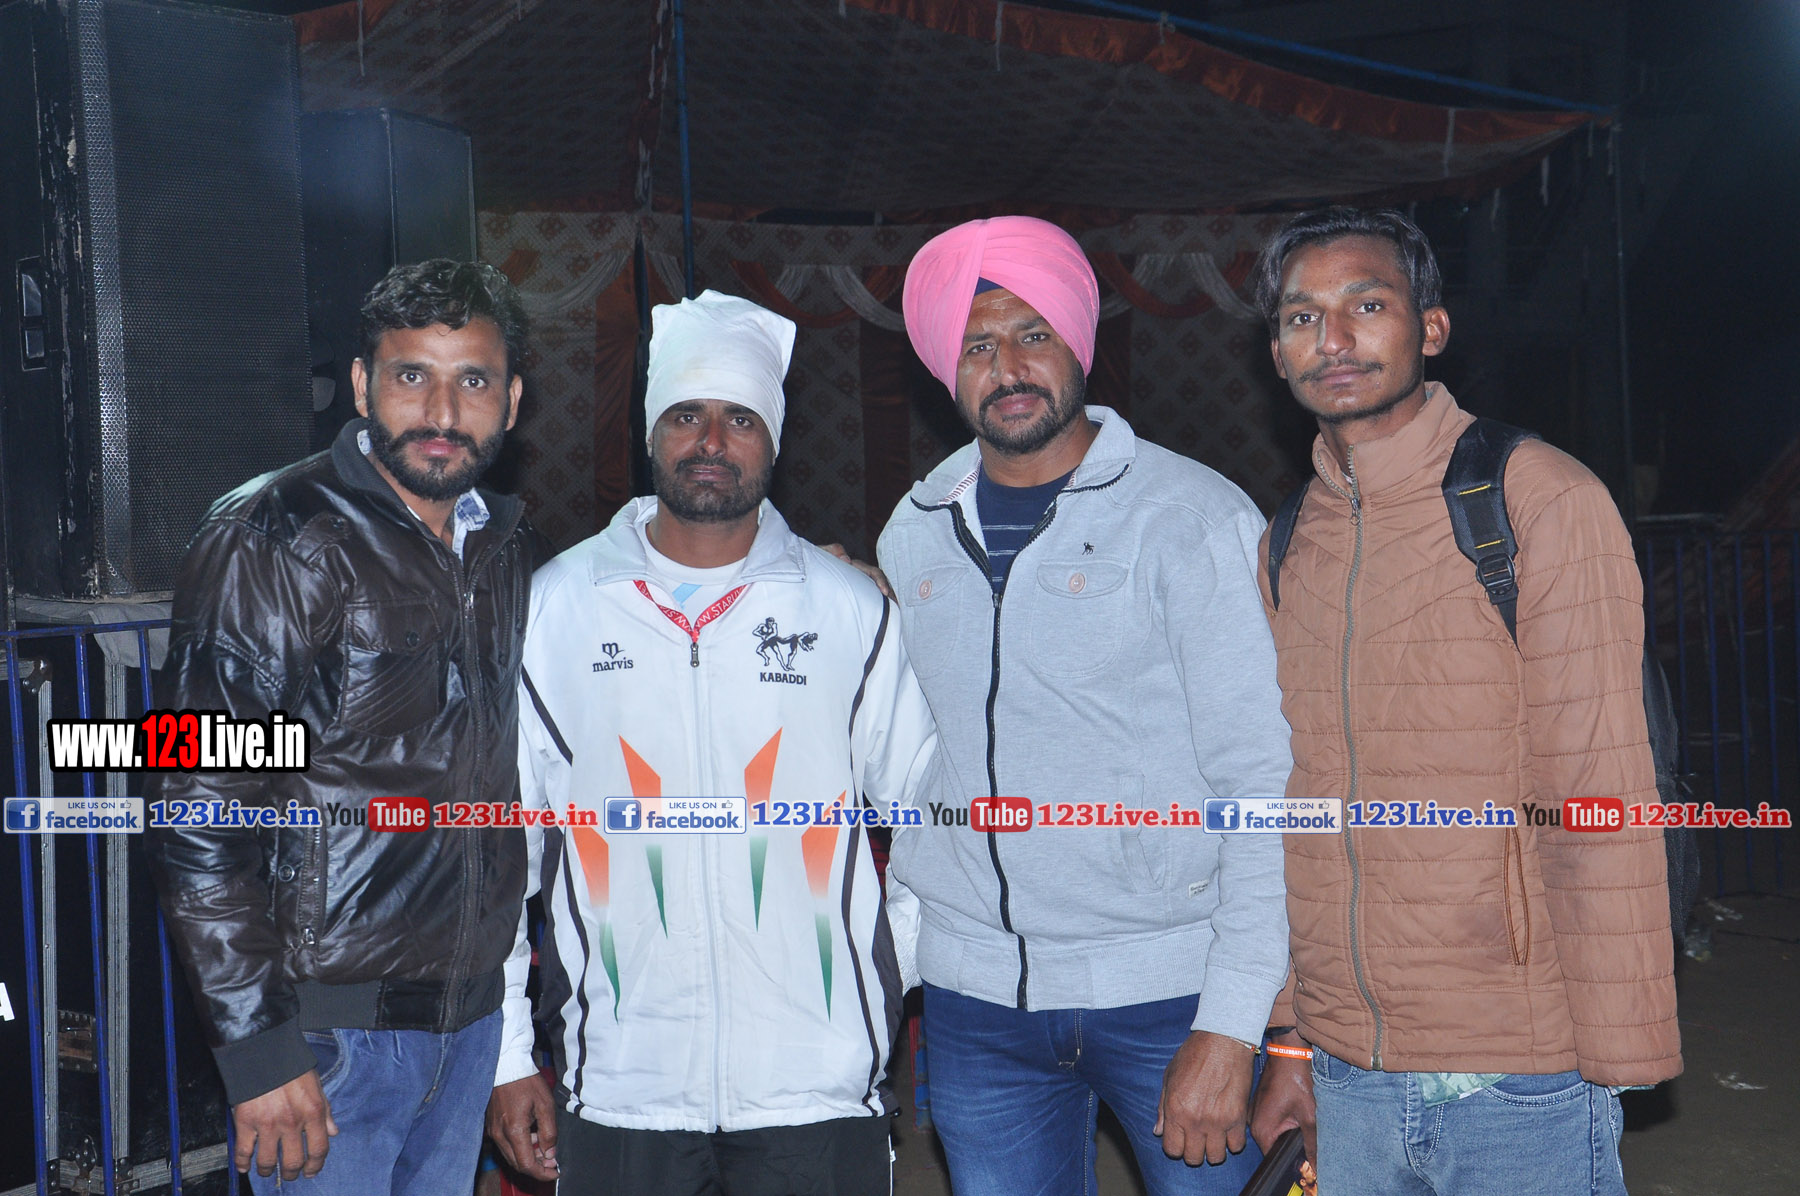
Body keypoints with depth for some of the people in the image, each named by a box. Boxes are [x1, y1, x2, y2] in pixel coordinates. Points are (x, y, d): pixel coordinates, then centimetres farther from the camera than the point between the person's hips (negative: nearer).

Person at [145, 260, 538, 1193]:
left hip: (472, 1015, 6)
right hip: (329, 1032, -6)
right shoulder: (273, 541, -12)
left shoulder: (504, 547, 9)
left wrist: (515, 958, 16)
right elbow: (198, 815, -16)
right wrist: (258, 1047, -19)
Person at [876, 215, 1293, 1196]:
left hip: (1170, 986, -3)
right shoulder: (913, 537, 7)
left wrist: (1229, 1027, -16)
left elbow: (1264, 782, -11)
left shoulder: (1194, 517, -7)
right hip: (977, 999, 4)